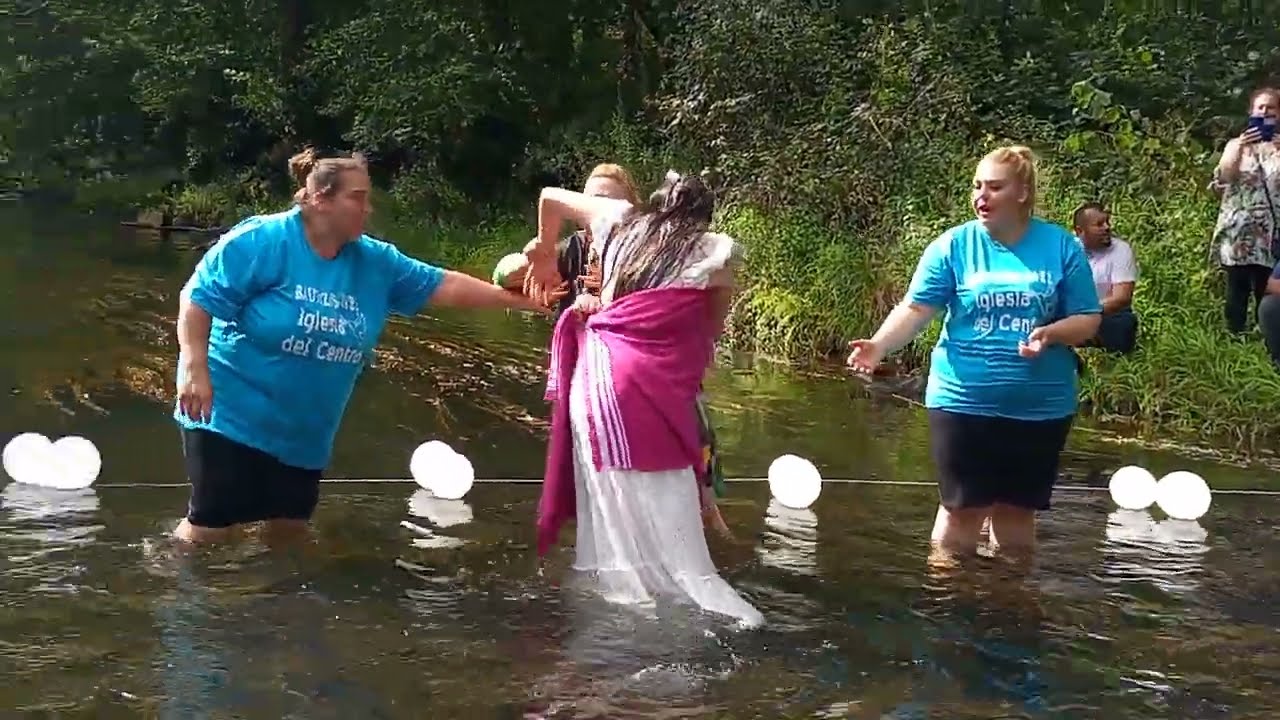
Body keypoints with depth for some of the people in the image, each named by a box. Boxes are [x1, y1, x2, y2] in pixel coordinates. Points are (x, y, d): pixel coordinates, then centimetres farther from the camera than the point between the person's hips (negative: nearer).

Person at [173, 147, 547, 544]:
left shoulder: (374, 262, 2)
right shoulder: (263, 241, -16)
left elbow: (445, 285, 5)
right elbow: (198, 298, -14)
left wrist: (523, 301, 2)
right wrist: (194, 369, -24)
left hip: (304, 433, 6)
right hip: (232, 415, -6)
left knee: (291, 529, 13)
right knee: (212, 525, -3)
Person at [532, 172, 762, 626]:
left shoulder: (622, 222, 21)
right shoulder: (716, 250, 9)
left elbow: (550, 197, 34)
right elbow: (713, 329, 16)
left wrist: (544, 255, 48)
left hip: (593, 376, 4)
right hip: (652, 388, -4)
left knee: (612, 510, 9)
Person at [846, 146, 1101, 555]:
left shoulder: (1061, 247, -1)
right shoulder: (954, 245, -4)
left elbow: (1088, 320, 2)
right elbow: (915, 309, -9)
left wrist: (1051, 333, -19)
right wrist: (879, 346, -27)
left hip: (1040, 406, 1)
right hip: (963, 401, -1)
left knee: (1017, 511, 14)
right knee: (963, 509, 5)